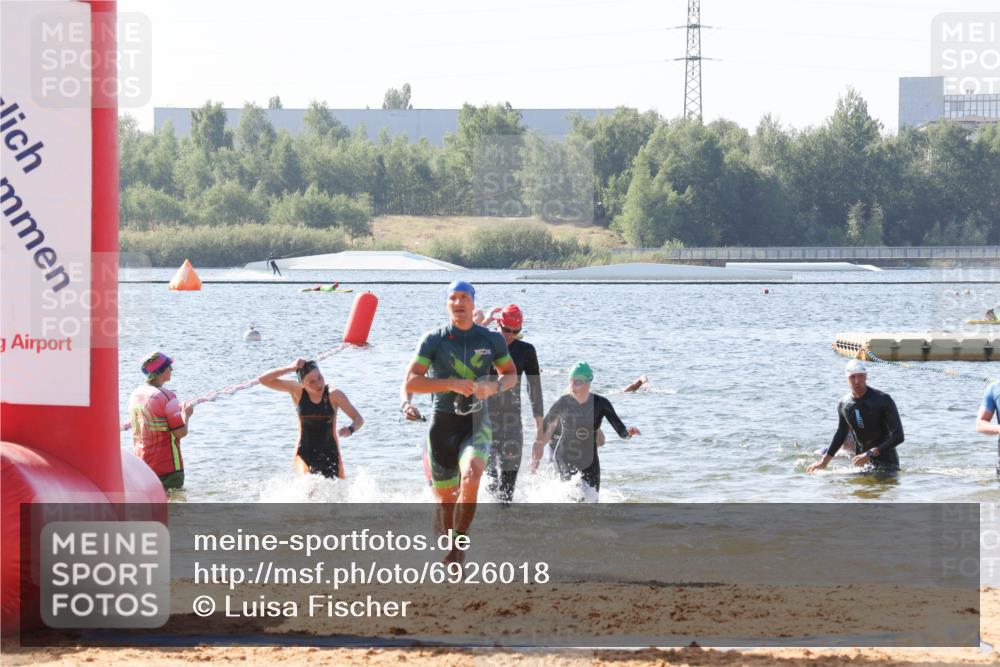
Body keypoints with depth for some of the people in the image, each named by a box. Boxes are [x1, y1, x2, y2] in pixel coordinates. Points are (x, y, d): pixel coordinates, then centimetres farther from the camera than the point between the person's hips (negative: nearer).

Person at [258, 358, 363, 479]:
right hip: (305, 454, -1)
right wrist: (290, 368, -20)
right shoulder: (297, 391, -6)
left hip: (330, 454, 1)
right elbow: (263, 380, -9)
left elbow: (359, 419, -7)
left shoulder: (334, 395, -10)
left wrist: (350, 429, -30)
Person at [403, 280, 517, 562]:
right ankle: (447, 544, 32)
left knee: (471, 478, -28)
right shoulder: (433, 340, -3)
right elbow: (411, 382, -9)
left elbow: (511, 374, 16)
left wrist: (494, 387, -7)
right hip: (442, 423, 1)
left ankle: (458, 545, -18)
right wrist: (452, 384, -20)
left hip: (476, 422, 0)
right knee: (445, 499, 8)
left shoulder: (491, 340, 2)